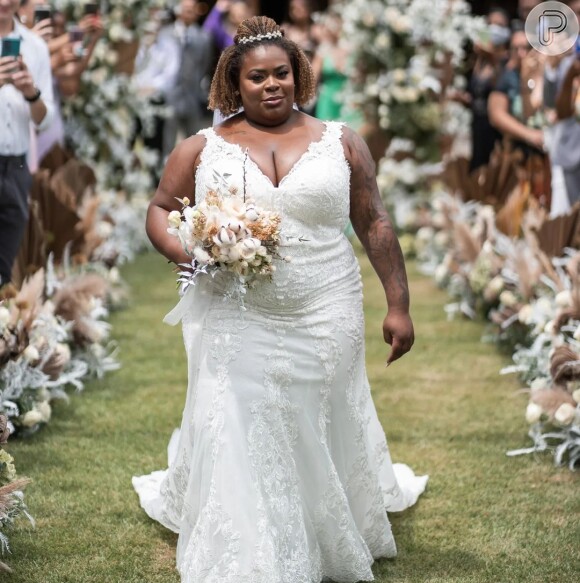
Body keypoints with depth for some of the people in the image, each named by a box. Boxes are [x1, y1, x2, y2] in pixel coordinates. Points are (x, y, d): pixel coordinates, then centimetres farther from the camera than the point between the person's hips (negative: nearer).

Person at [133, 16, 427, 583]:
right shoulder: (202, 148, 4)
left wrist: (398, 306, 3)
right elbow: (160, 210, 11)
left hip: (325, 323, 1)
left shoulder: (341, 143, 5)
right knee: (237, 440, -2)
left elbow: (375, 225, 6)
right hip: (235, 327, 0)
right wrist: (186, 253, -11)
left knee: (324, 436, 10)